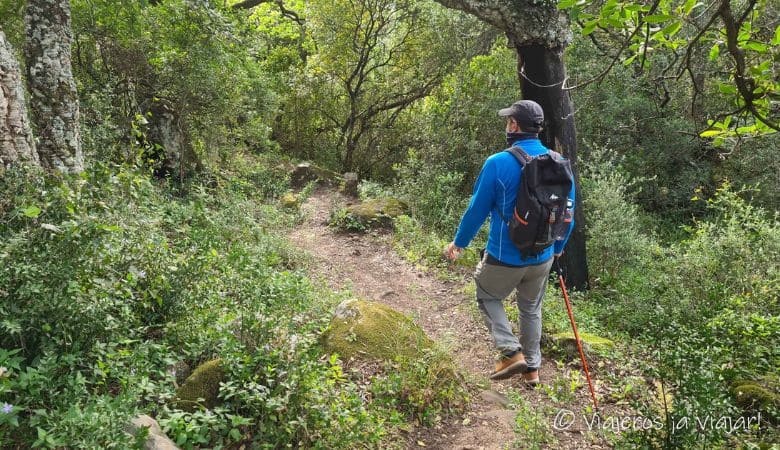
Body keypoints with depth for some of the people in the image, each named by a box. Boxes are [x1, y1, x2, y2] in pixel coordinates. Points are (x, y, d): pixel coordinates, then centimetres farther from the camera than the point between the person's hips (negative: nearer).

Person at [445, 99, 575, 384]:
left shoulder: (498, 163, -19)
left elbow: (477, 209, -12)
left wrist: (459, 242, 4)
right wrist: (558, 247, 22)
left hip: (504, 257, -5)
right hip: (542, 258, 5)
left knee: (488, 297, 21)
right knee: (531, 309, 23)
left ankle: (511, 352, 7)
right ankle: (532, 368, 34)